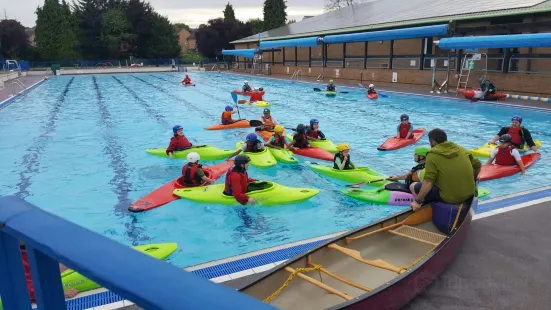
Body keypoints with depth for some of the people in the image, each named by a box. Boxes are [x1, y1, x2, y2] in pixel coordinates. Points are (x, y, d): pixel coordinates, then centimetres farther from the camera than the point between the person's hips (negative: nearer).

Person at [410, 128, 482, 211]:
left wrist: (418, 201, -13)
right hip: (469, 194, 7)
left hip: (450, 199, -6)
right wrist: (473, 180, 35)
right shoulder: (461, 149, 5)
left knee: (414, 186, 7)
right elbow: (478, 165, 17)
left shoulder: (432, 155, -13)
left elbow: (428, 182, -21)